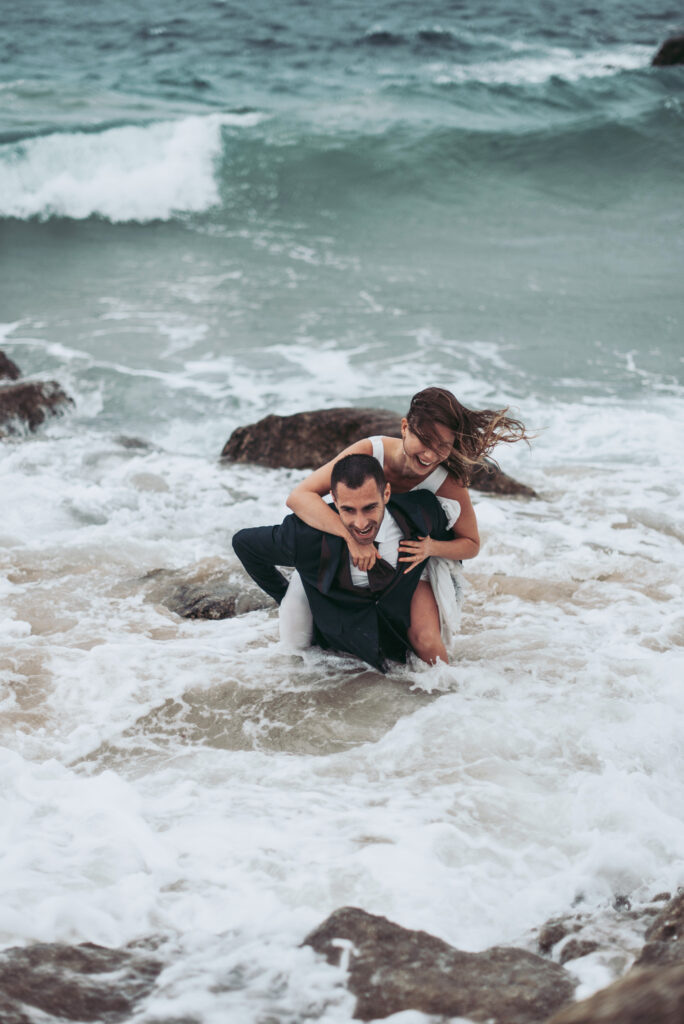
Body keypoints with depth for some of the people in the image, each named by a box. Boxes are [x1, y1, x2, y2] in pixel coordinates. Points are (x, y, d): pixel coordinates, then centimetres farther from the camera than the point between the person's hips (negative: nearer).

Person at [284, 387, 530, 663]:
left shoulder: (450, 484, -25)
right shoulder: (369, 452, -29)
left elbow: (471, 544, -7)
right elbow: (299, 496, -37)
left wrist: (432, 548, -30)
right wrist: (352, 536, -50)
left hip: (412, 565, -1)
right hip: (353, 556, 1)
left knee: (426, 642, -26)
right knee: (299, 636, -16)